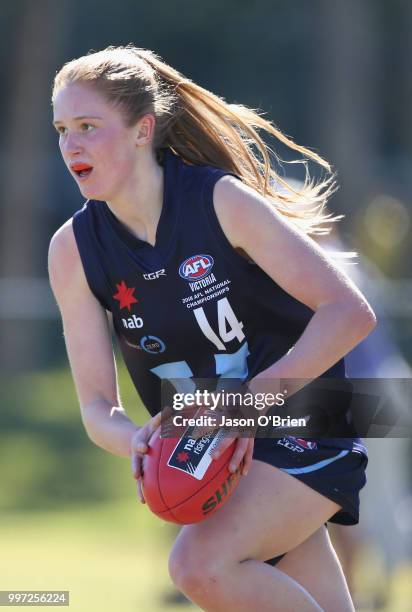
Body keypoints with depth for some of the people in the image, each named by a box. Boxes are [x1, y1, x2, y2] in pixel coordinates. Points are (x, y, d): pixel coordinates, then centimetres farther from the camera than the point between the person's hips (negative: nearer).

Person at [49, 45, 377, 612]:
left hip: (302, 433, -5)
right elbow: (97, 405, -3)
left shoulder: (221, 202, -17)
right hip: (213, 455, 5)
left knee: (201, 565, -28)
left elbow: (351, 312, -21)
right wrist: (136, 440, -27)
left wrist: (253, 400, -31)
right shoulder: (74, 252, -4)